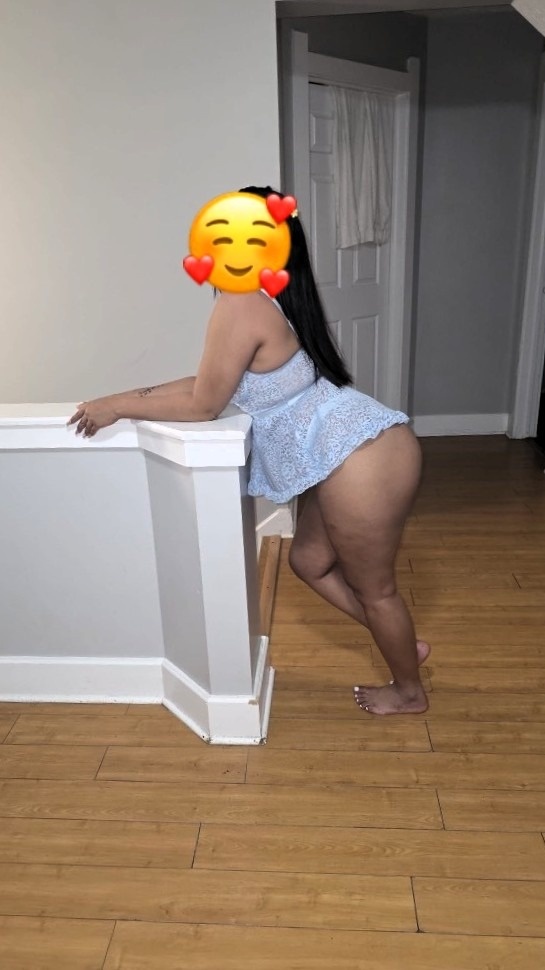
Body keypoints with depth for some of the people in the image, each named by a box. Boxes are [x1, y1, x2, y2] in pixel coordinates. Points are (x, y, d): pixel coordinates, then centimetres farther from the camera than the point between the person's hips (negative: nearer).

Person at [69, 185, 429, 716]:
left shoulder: (241, 303, -17)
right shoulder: (269, 299, 14)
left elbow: (203, 405, -13)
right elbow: (212, 379, 21)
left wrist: (116, 407, -2)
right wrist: (130, 395, 20)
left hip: (362, 462, -10)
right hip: (359, 454, 10)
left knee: (372, 586, 11)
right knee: (309, 560, 23)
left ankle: (410, 691, 37)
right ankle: (404, 644, 40)